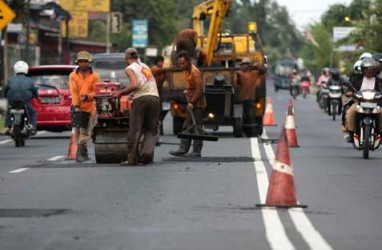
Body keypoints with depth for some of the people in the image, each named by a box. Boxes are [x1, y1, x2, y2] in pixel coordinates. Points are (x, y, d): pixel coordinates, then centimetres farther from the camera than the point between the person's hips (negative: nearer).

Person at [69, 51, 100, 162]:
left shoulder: (94, 76, 5)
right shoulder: (73, 76, 8)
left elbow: (96, 91, -2)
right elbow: (73, 91, -3)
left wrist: (87, 96, -22)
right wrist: (76, 105, -15)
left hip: (89, 107, -2)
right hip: (77, 108, 2)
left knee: (85, 132, -9)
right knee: (78, 132, 4)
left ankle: (80, 153, -11)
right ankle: (83, 153, 13)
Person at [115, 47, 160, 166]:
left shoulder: (130, 69, 2)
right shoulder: (145, 66, 22)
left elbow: (134, 85, -13)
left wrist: (121, 93, -2)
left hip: (141, 99, -5)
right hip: (154, 97, 5)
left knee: (135, 130, 1)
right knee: (151, 130, 10)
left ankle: (132, 159, 1)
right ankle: (147, 153, -9)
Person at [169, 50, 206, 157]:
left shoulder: (194, 71, -18)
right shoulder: (186, 70, 11)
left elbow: (199, 90, -20)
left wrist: (192, 102, -19)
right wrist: (187, 91, 12)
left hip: (197, 104, -10)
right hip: (192, 103, 10)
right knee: (187, 127, 10)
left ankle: (196, 151, -1)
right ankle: (183, 150, 12)